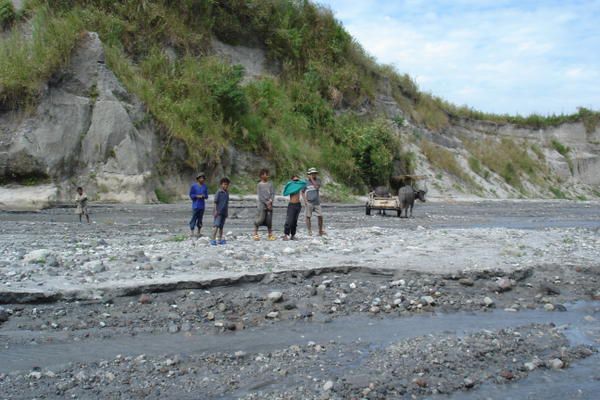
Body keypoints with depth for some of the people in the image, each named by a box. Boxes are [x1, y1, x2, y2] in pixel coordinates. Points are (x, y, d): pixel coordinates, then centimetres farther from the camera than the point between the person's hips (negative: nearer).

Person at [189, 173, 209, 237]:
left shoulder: (205, 186, 9)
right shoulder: (193, 186, -1)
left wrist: (204, 196, -10)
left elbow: (206, 196, 13)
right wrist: (197, 196, -13)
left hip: (202, 205, 3)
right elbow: (191, 195, 0)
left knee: (200, 219, 6)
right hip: (195, 205, -3)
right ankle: (192, 231, -2)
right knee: (194, 218, -6)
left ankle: (198, 232, 13)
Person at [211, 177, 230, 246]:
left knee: (221, 226, 11)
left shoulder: (227, 193, 13)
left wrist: (227, 212, 20)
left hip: (224, 212, 7)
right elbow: (215, 202, -9)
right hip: (218, 212, -7)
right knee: (216, 225, -11)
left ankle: (220, 240, 15)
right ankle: (213, 240, -13)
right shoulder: (219, 192, -7)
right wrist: (215, 210, -16)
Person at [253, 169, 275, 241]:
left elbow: (273, 193, 5)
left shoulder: (270, 184, 10)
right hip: (262, 205, -3)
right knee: (260, 219, -8)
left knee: (269, 220, 3)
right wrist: (267, 203, -10)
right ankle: (255, 233, 3)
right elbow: (260, 196, -5)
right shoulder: (259, 185, 1)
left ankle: (270, 234, 9)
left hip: (269, 204, 3)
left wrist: (270, 201, -12)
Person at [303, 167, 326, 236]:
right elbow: (303, 192, 6)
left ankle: (320, 230, 13)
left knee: (320, 216, -1)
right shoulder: (306, 182, 2)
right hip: (309, 202, -1)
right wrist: (305, 200, -6)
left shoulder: (318, 180, 4)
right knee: (308, 217, 0)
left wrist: (312, 179, -12)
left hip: (317, 202, 1)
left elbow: (317, 187, -15)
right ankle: (309, 231, 9)